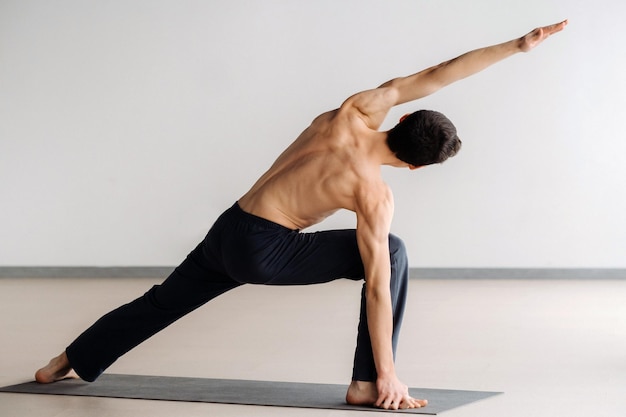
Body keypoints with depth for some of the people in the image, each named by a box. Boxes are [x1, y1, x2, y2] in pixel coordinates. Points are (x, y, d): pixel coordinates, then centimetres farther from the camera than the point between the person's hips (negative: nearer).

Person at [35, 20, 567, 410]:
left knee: (164, 301, 24)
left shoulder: (354, 113, -6)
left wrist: (518, 45, -6)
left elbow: (432, 76, -3)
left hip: (227, 230, 7)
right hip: (267, 253, -6)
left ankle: (66, 363, 38)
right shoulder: (375, 196, -17)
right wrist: (388, 374, -10)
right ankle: (368, 382, -5)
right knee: (393, 253, -5)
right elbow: (378, 287, -16)